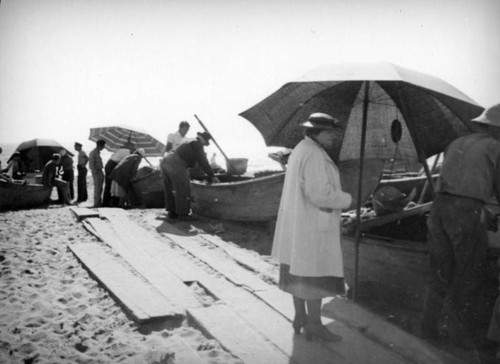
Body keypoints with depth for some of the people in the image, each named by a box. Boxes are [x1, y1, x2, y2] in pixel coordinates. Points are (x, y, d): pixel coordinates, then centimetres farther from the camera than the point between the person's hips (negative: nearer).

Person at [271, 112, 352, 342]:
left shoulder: (300, 150, 14)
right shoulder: (314, 155, -19)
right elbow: (320, 194, -26)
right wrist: (347, 200, -10)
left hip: (297, 223, 10)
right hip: (313, 225, -10)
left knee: (298, 270, 14)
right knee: (315, 274, -2)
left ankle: (300, 317, 25)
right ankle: (314, 325, 6)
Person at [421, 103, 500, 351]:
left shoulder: (456, 144, 19)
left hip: (439, 206, 6)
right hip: (468, 210, -5)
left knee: (440, 272, 15)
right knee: (468, 276, 7)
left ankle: (430, 326, 21)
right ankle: (463, 334, 14)